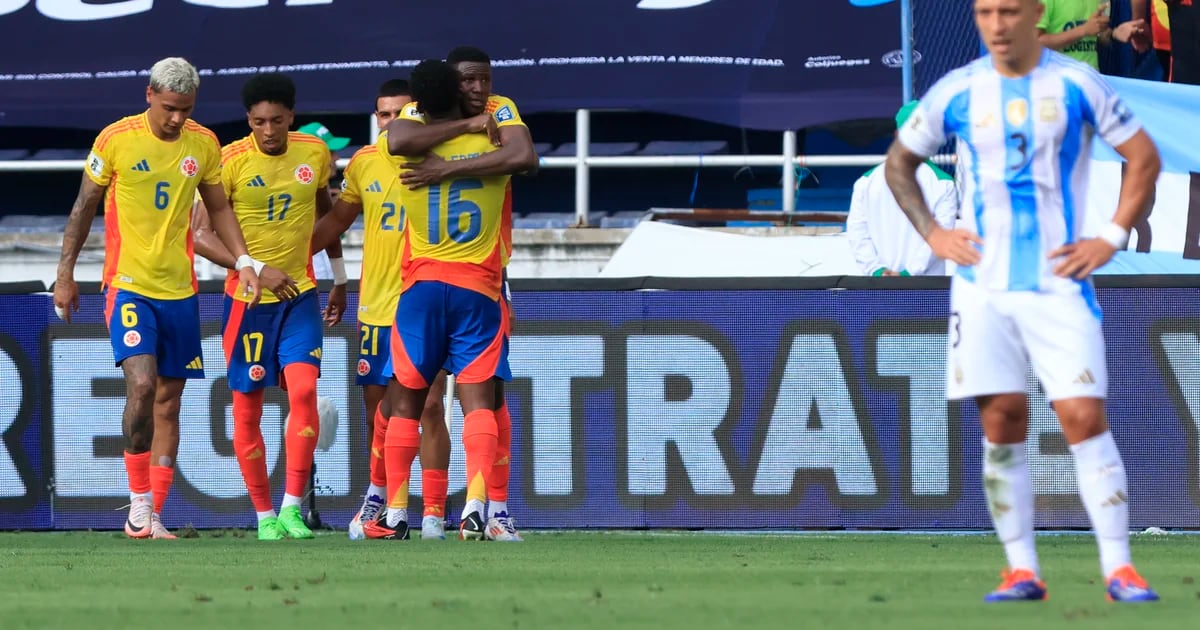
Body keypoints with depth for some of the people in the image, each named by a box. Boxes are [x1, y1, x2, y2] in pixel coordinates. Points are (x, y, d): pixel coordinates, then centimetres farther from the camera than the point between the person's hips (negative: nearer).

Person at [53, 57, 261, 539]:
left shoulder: (204, 145, 4)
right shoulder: (116, 139, -6)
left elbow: (219, 208, 16)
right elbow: (84, 207, 3)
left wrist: (243, 261, 4)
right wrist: (65, 274, 2)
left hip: (179, 290, 4)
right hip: (128, 284, -4)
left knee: (168, 401, 4)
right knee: (141, 383, -21)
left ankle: (153, 517, 10)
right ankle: (139, 502, -10)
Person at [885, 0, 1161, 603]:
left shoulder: (1076, 84, -2)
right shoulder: (957, 91, 4)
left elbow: (1144, 157, 5)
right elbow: (899, 162, 18)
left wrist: (1111, 238, -3)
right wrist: (931, 232, 5)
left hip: (1057, 280, -2)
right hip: (983, 286, 2)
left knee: (1084, 417, -11)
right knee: (1001, 421, -1)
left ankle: (1118, 568, -8)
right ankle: (1021, 570, 5)